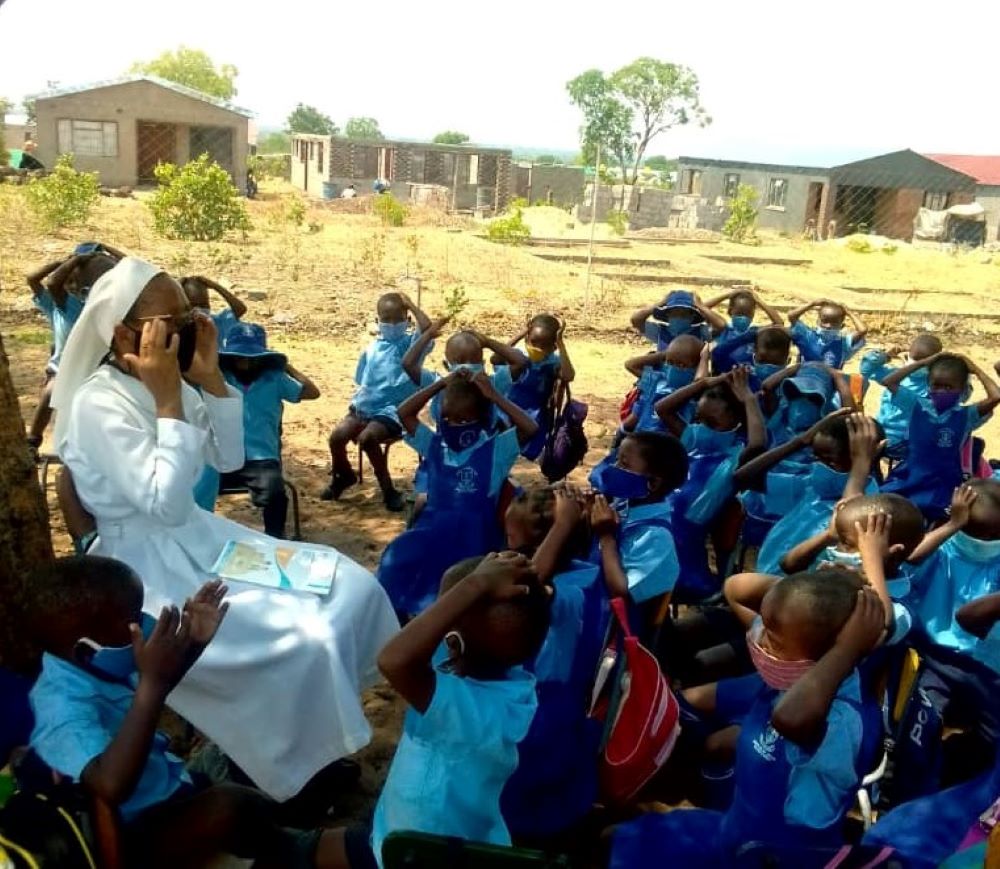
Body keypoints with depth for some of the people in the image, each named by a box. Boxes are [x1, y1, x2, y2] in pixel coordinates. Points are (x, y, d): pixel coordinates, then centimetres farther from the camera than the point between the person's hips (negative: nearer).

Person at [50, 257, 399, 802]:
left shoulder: (167, 384, 3)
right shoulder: (99, 403, -21)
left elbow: (229, 459, 9)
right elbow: (167, 505, -27)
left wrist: (212, 379, -4)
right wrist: (168, 400, -25)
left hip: (200, 541, 9)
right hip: (152, 570, -8)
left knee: (353, 589, 0)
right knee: (306, 642, -23)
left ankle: (320, 718, 19)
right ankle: (296, 773, 5)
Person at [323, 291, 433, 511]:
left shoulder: (411, 343, 0)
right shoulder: (372, 348, 13)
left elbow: (428, 328, -22)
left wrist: (411, 305, -10)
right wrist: (357, 401, 3)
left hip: (394, 410, -5)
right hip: (366, 407, 5)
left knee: (367, 438, -32)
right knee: (337, 436, -18)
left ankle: (388, 489, -10)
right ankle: (343, 476, 15)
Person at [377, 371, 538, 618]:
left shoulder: (496, 448, -1)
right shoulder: (434, 444, 11)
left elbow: (531, 428, -14)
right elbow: (404, 413, 9)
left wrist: (493, 396, -12)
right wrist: (441, 384, 4)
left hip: (473, 533, -4)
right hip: (433, 526, 4)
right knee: (398, 559, -19)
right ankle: (392, 611, 0)